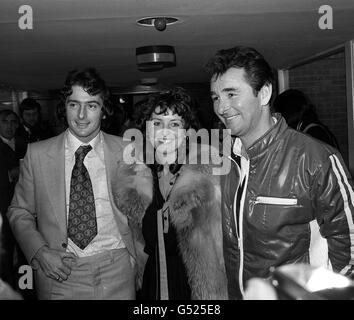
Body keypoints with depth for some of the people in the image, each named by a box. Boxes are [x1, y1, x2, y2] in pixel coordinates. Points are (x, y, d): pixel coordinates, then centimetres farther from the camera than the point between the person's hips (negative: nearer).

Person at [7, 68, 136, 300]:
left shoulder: (125, 150, -2)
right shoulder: (37, 154, -2)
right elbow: (20, 212, 5)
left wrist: (138, 263, -4)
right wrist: (40, 252, -9)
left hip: (116, 272, 0)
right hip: (58, 273, 0)